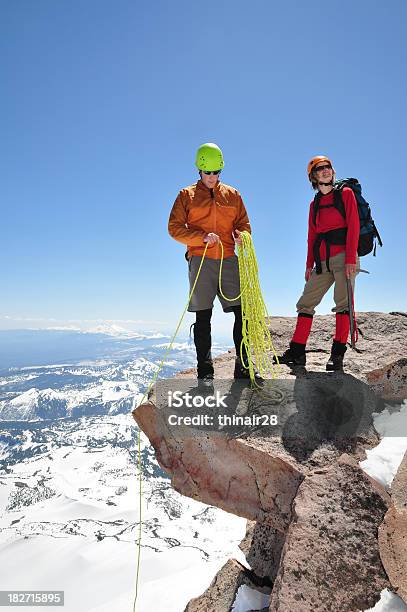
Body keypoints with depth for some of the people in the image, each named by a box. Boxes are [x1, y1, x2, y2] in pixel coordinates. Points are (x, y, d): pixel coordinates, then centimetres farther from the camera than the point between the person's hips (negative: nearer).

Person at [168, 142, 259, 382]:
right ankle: (205, 370, 8)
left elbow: (244, 223, 18)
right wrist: (202, 237, -13)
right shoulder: (187, 195, 9)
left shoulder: (232, 194, 17)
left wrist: (241, 235, -7)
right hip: (201, 261, -2)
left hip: (228, 260, 3)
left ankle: (243, 365, 6)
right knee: (203, 318, -1)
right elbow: (175, 228, 2)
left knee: (242, 312, -4)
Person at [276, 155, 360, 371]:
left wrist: (351, 259, -15)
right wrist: (309, 264, 11)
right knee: (306, 303, 1)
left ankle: (337, 355, -4)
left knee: (343, 303, -9)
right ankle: (296, 352, 5)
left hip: (343, 256, -5)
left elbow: (353, 226, -5)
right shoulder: (315, 203, 20)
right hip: (322, 261, 5)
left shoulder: (345, 193, 5)